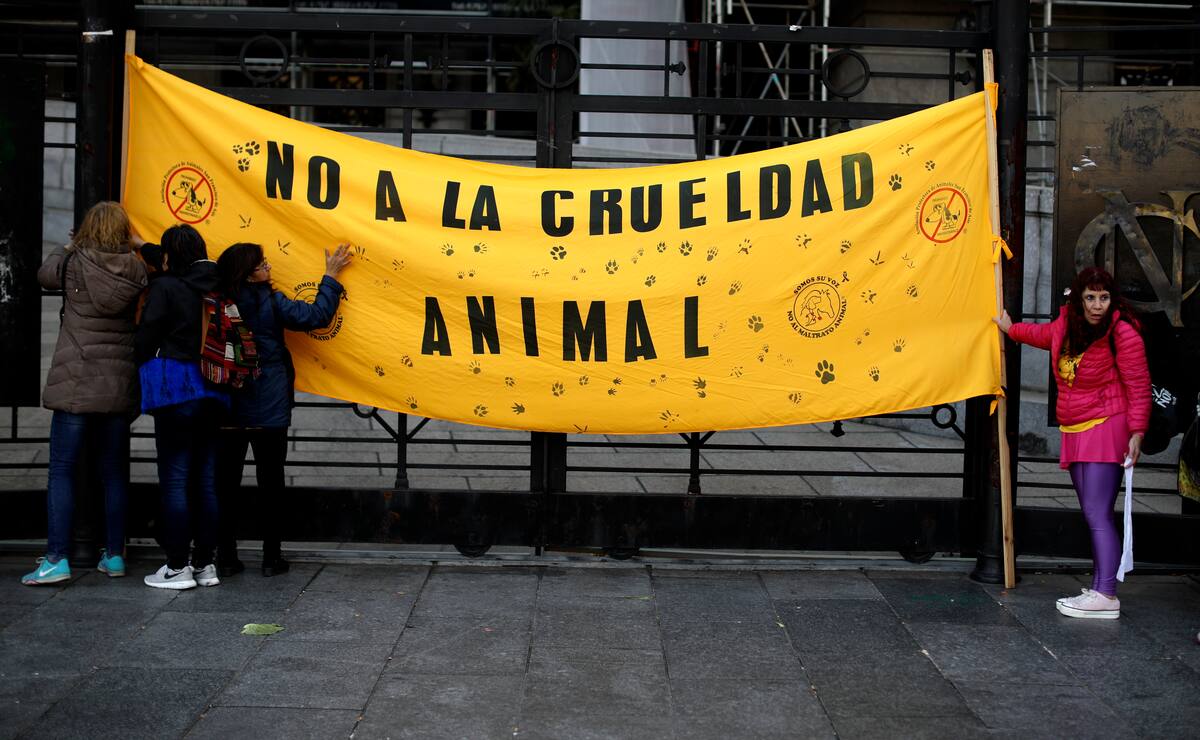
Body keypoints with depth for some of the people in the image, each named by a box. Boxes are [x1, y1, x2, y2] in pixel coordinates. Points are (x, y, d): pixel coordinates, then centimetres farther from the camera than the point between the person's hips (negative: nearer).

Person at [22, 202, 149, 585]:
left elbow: (45, 274, 10)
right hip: (119, 385, 3)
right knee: (114, 472, 11)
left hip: (76, 384, -3)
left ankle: (56, 559, -3)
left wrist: (68, 246, 26)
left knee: (61, 471, 1)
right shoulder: (135, 270, -2)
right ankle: (114, 556, 17)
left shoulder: (75, 264, -7)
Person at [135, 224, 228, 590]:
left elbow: (145, 340, -8)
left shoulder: (164, 288, -9)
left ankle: (178, 567, 2)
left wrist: (142, 374, 10)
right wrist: (144, 247, 39)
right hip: (211, 392, 6)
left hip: (175, 391, -6)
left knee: (174, 480, -1)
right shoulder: (215, 287, 8)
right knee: (205, 480, 10)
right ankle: (204, 564, 15)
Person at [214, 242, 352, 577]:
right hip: (269, 410, -3)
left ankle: (225, 556, 11)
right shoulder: (270, 303, -11)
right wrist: (331, 276, 3)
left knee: (226, 482, 9)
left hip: (227, 408, 3)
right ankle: (272, 557, 10)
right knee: (270, 481, 7)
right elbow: (317, 315, -7)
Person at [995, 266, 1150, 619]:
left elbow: (1139, 386, -14)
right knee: (1093, 515, 9)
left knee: (1098, 514, -14)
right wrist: (1012, 329, 44)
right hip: (1075, 431, 8)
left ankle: (1106, 596, -16)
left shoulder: (1122, 332, -14)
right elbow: (1046, 335, 33)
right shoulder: (1068, 322, 7)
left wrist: (1137, 432, -19)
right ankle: (1099, 590, 13)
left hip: (1106, 428, -8)